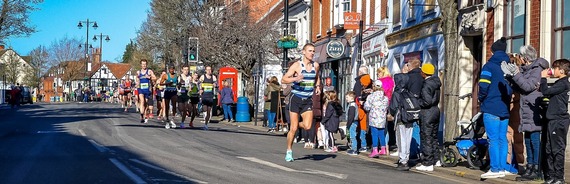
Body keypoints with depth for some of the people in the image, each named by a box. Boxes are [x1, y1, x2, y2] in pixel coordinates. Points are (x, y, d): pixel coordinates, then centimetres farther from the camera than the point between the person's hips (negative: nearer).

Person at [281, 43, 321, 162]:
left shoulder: (316, 65, 6)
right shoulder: (297, 65, -7)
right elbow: (283, 80, -9)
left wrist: (317, 86, 7)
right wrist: (295, 79, -27)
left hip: (308, 100, 4)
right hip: (296, 99, -3)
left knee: (307, 126, -13)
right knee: (293, 129, -3)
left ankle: (296, 125, 21)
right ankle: (289, 151, 15)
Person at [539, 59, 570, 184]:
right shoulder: (560, 83, 16)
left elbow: (546, 92, -19)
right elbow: (549, 94, 22)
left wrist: (543, 78, -7)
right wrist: (544, 80, 12)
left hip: (559, 121, -10)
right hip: (553, 121, 10)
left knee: (558, 150, -6)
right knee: (550, 150, 12)